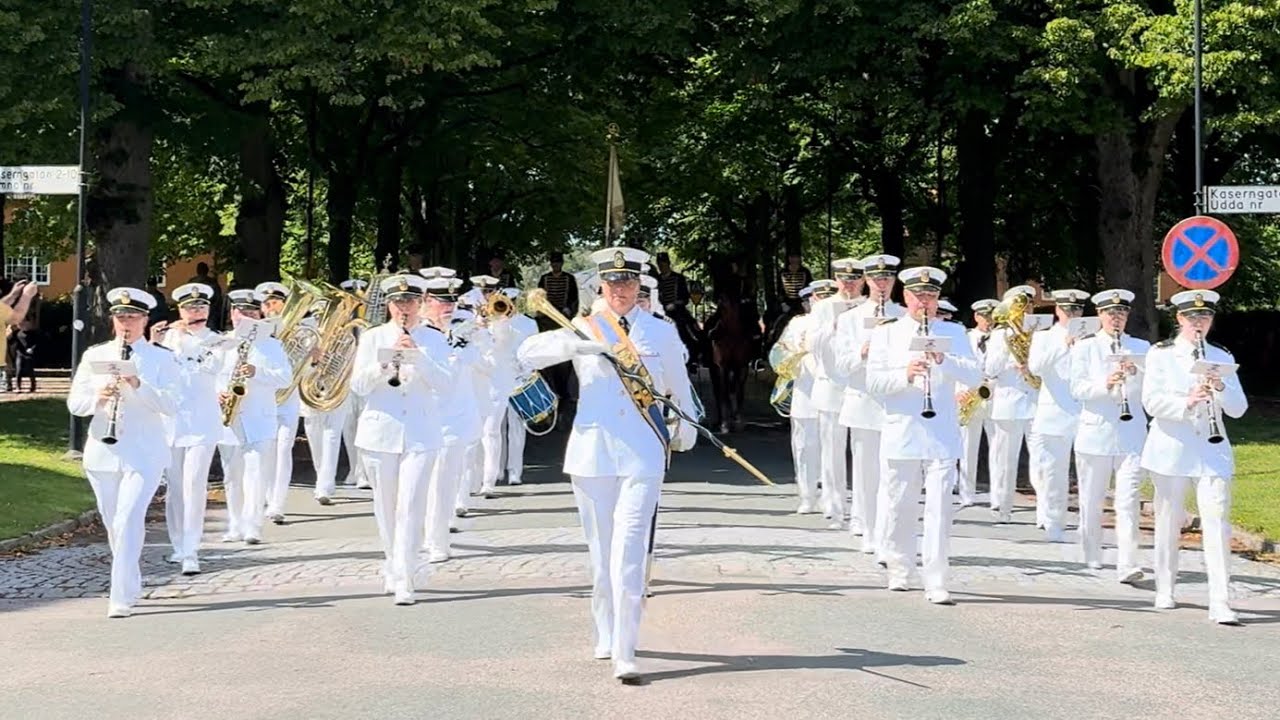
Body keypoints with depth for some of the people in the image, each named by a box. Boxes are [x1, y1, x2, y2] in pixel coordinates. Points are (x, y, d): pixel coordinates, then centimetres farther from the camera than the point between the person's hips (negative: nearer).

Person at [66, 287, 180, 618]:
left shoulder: (161, 358, 1)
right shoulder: (94, 356, 9)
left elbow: (171, 404, -9)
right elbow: (74, 403, 5)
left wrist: (138, 385, -23)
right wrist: (98, 398, -16)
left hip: (144, 454, -4)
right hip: (103, 453, 4)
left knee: (128, 521, -15)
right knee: (113, 524, 12)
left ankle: (122, 597, -15)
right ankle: (130, 586, 30)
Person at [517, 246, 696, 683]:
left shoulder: (662, 333, 8)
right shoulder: (584, 329, 5)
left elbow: (678, 385, 20)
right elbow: (527, 354, -7)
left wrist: (686, 426, 13)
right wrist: (574, 345, -21)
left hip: (643, 454, -1)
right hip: (592, 451, 2)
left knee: (629, 552, -12)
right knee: (600, 550, 11)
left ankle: (624, 654, -13)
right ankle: (606, 637, 28)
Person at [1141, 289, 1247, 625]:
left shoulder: (1221, 358, 9)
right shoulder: (1161, 354, 2)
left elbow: (1238, 408, 5)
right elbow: (1152, 402, -9)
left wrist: (1221, 388, -16)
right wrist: (1186, 402, -26)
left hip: (1212, 451, 1)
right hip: (1171, 449, -1)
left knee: (1217, 524, -8)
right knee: (1168, 521, 7)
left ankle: (1220, 603, -11)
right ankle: (1165, 590, 23)